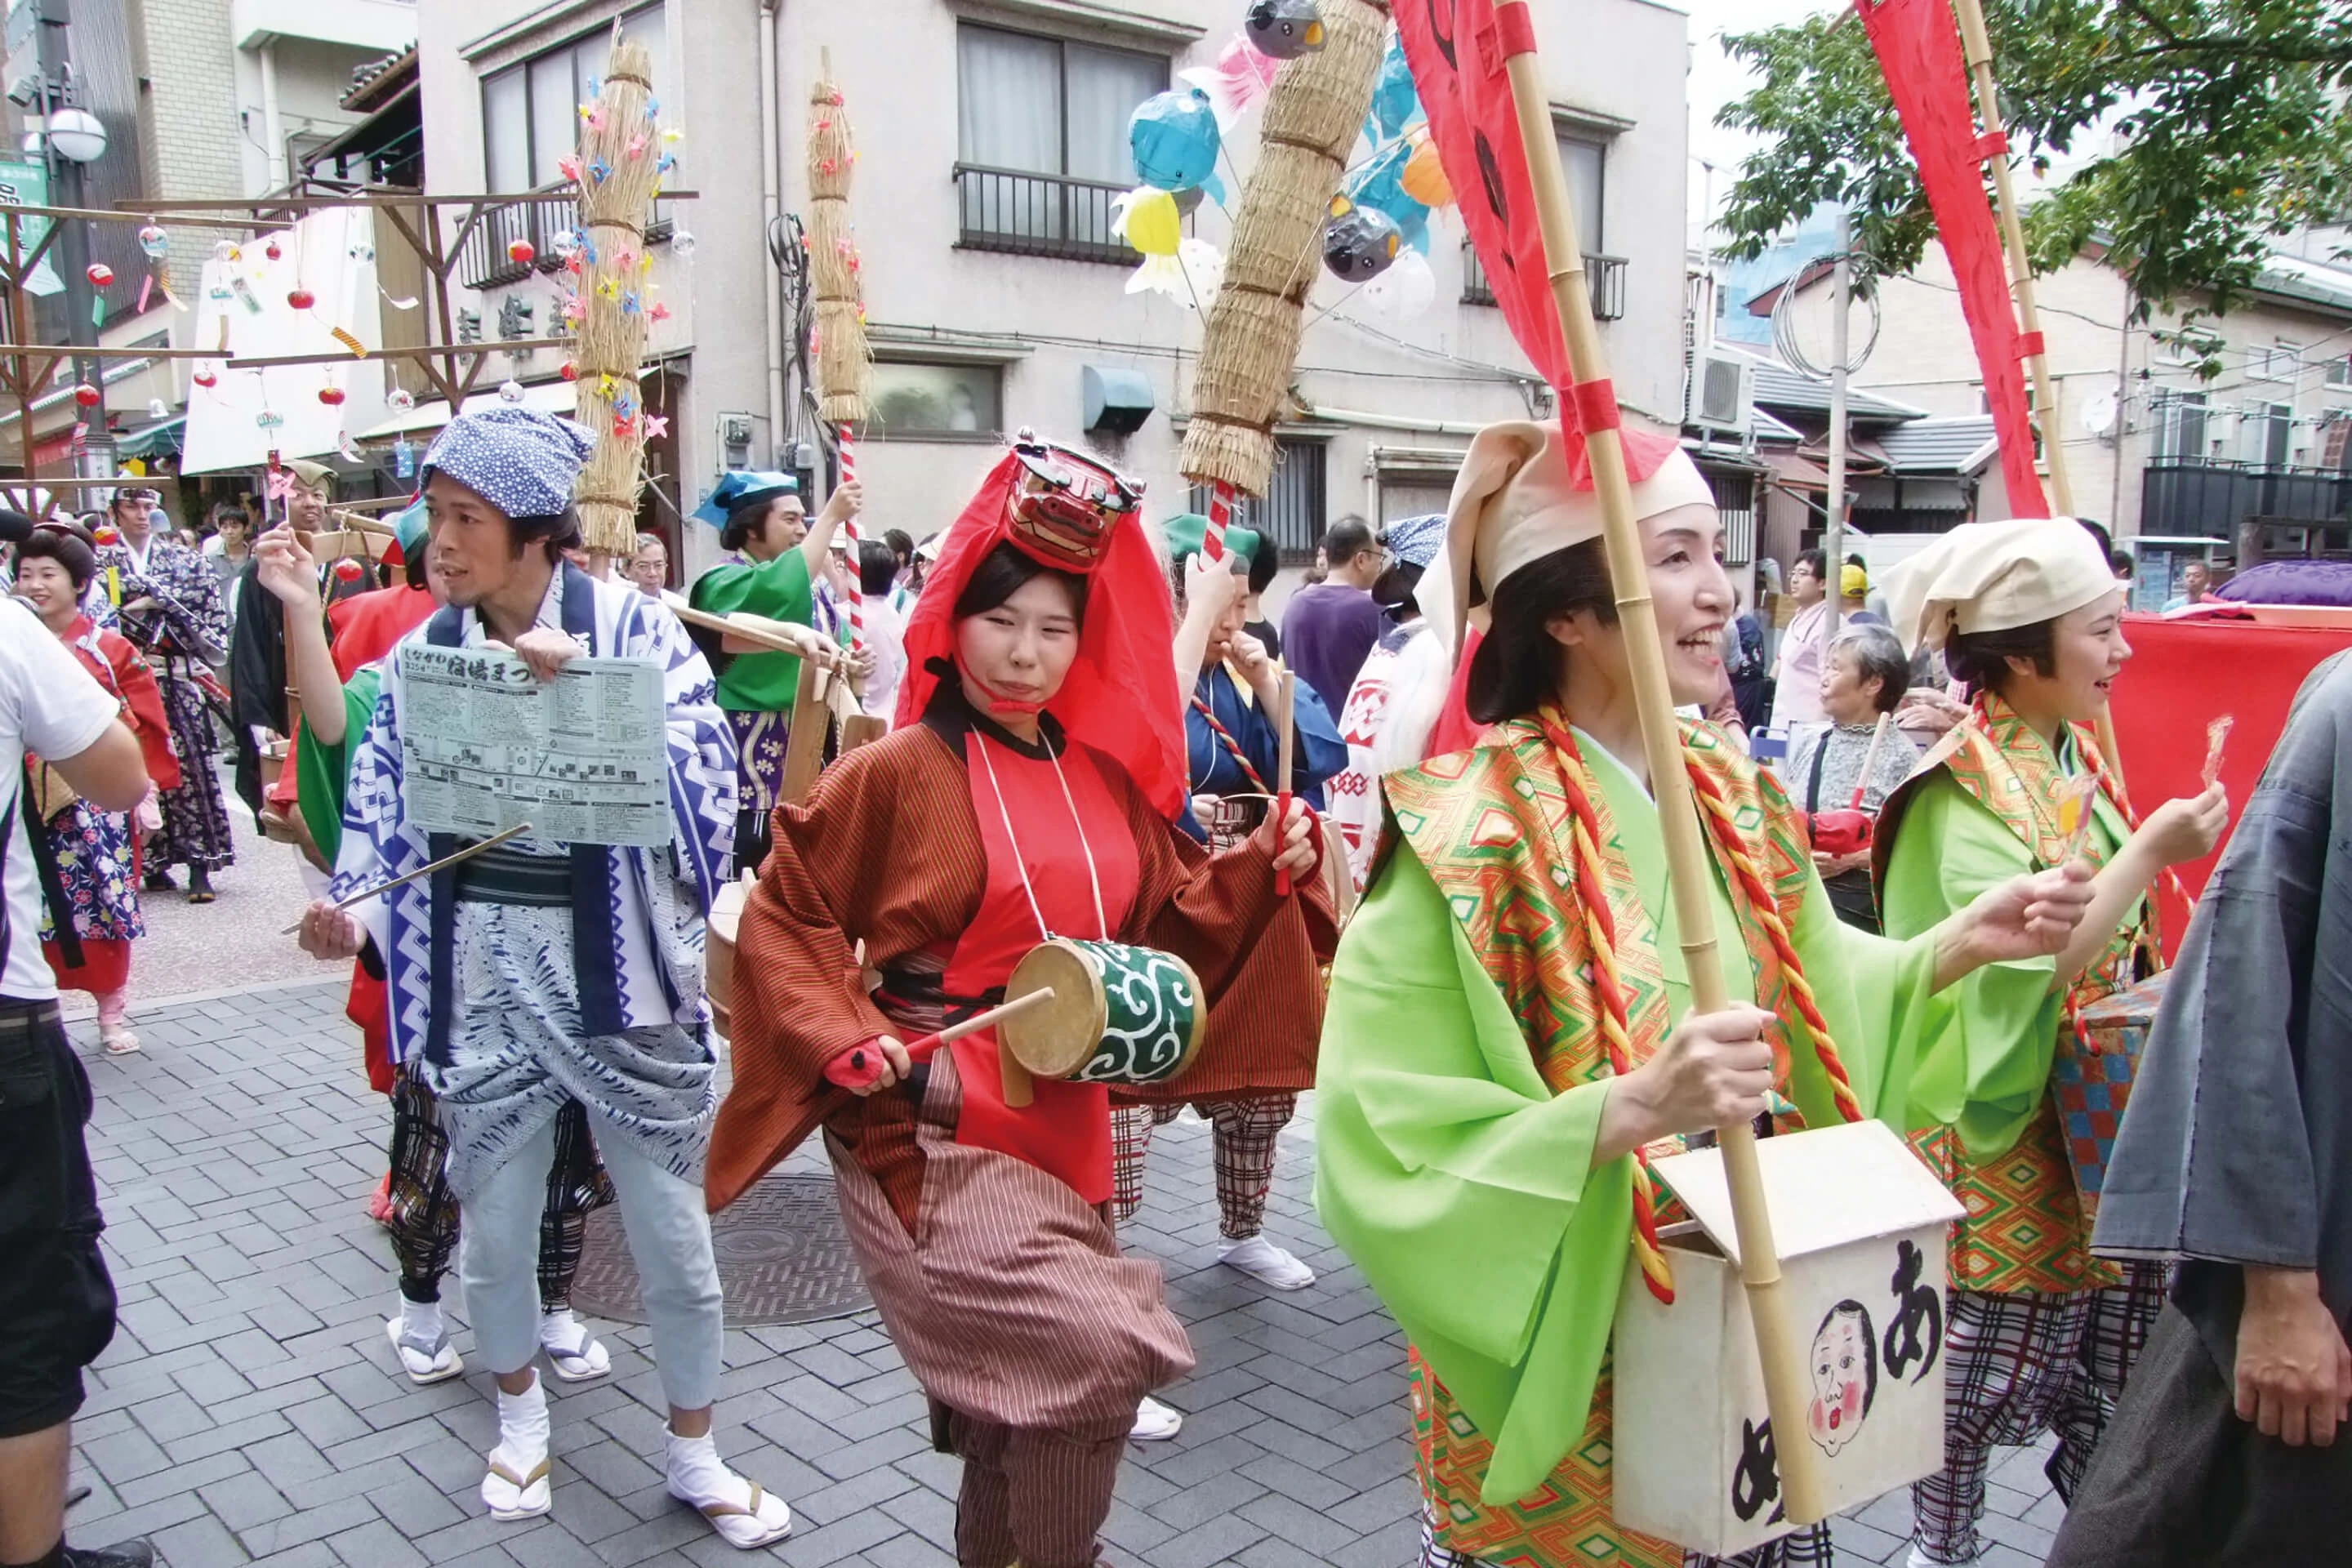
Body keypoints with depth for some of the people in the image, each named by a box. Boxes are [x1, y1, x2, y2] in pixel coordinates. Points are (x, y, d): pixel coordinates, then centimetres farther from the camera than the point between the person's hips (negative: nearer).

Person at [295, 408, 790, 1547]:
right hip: (481, 962, 3)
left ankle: (695, 1454, 26)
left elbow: (704, 773, -16)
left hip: (615, 956, -3)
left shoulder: (632, 623, -6)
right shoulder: (423, 654, 4)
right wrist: (354, 914, -14)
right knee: (492, 1225, 14)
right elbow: (386, 809, 4)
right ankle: (521, 1416, 41)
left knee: (671, 1228, 5)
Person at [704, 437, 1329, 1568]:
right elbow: (779, 926, -6)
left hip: (1065, 1126, 6)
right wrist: (877, 1059, -16)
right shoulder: (897, 772, -9)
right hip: (933, 1130, -6)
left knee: (1040, 1384, 16)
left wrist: (1260, 870, -2)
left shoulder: (1109, 779, 7)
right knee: (1097, 1353, -19)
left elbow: (1172, 923, 14)